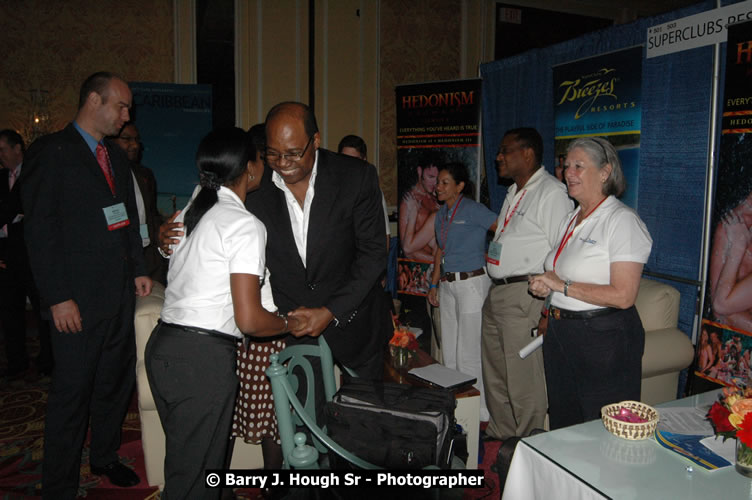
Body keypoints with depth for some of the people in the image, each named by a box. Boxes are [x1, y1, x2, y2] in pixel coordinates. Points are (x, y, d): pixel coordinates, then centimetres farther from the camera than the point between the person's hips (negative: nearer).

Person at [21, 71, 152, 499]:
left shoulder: (117, 156, 15)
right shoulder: (52, 151, -7)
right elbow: (40, 229, -12)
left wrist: (138, 269, 11)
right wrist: (57, 297, -15)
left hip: (121, 292, 7)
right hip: (79, 299, -7)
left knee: (116, 381, 17)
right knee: (72, 393, 2)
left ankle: (105, 456, 36)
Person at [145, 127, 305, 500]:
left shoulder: (190, 211, 11)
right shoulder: (246, 225, -13)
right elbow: (249, 320, -18)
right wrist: (290, 323, 0)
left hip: (162, 344, 8)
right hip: (204, 357, -8)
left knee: (182, 458, 24)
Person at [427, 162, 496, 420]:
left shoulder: (473, 209, -10)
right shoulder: (441, 214, 13)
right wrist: (434, 284, 18)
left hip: (472, 283, -8)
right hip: (448, 286, 8)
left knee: (468, 353, -3)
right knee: (449, 352, 13)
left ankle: (479, 414, 10)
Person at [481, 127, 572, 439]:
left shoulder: (551, 192, -12)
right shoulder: (513, 193, 18)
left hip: (524, 295, -9)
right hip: (496, 293, 10)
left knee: (523, 381, 0)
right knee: (494, 375, 18)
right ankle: (499, 436, 35)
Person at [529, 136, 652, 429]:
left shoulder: (622, 221, -14)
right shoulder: (572, 220, 13)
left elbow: (623, 295, -22)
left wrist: (562, 285, -17)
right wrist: (545, 287, 3)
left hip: (604, 338, -8)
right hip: (560, 334, 8)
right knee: (562, 427, 18)